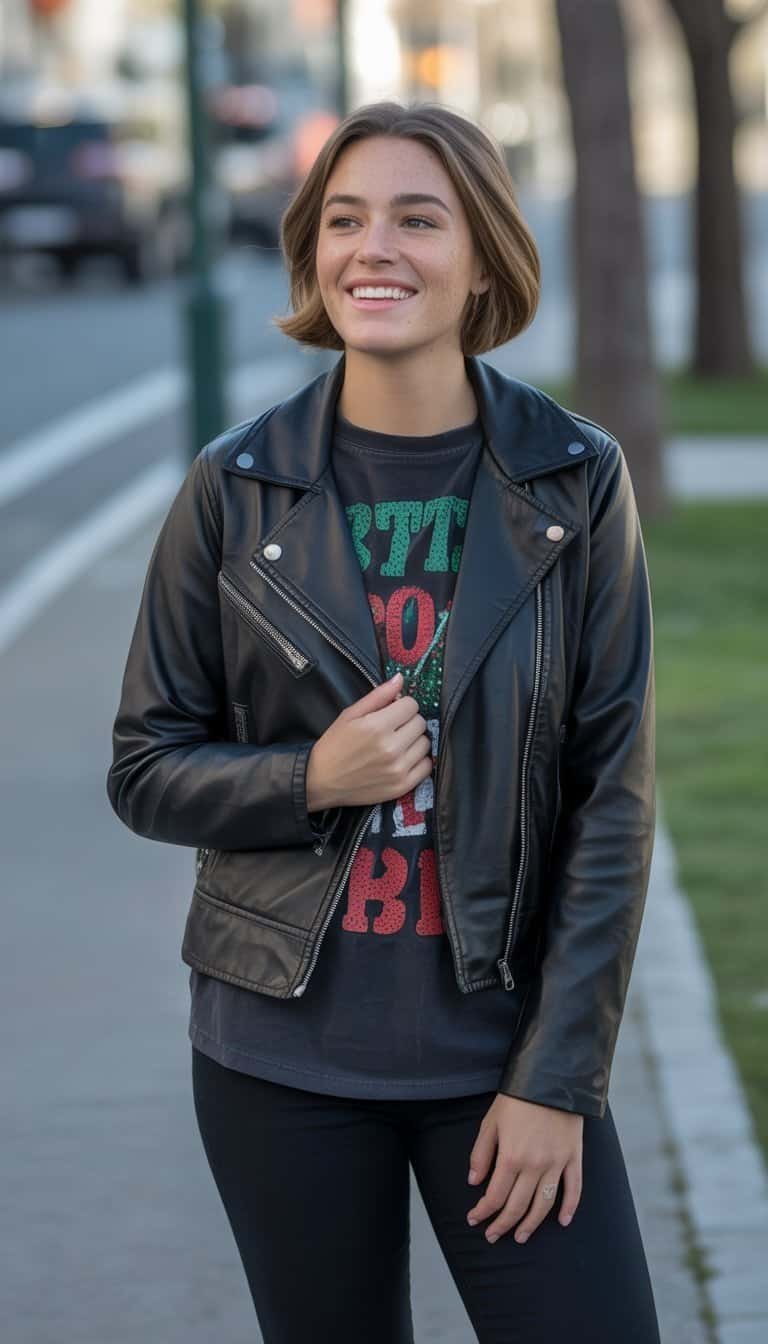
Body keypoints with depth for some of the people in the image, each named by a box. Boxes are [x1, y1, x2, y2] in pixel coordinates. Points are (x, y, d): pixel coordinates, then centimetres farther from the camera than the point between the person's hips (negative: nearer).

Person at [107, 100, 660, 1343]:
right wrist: (309, 779, -15)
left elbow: (613, 794, -4)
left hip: (505, 1041, 0)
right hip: (284, 1052, 1)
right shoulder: (238, 488, -2)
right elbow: (146, 769, 4)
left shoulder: (575, 481, -4)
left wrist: (557, 1075, -8)